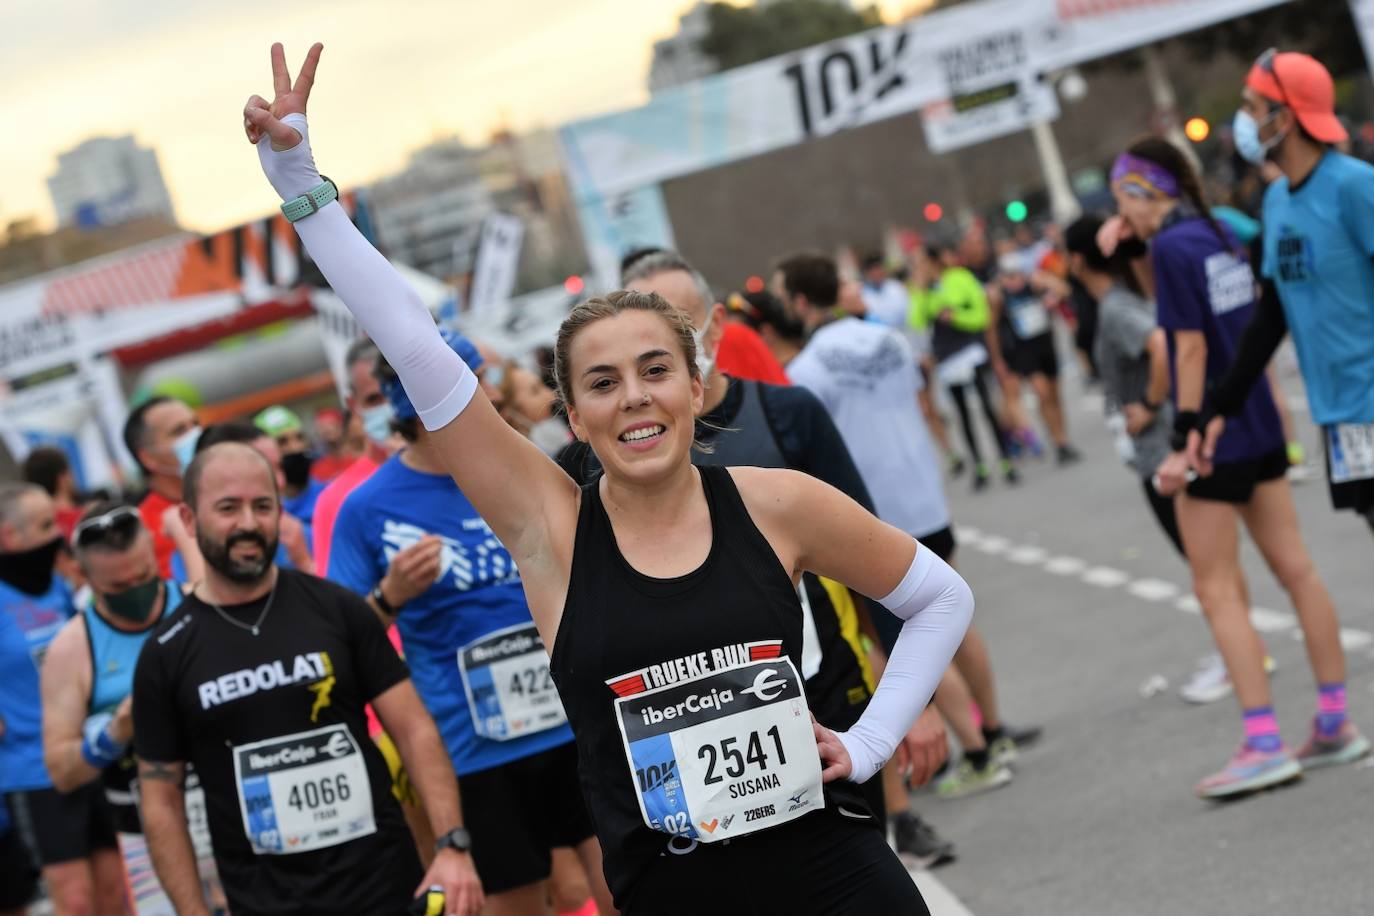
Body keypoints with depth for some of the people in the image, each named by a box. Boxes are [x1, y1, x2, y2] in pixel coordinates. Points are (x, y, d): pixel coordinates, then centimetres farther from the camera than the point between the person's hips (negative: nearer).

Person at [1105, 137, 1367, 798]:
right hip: (1261, 431, 9)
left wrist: (1183, 442, -17)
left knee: (1217, 591, -2)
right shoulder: (1221, 234, 10)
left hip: (1216, 439, -8)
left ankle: (1263, 744, -4)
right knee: (1296, 571, 10)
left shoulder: (1172, 246, -15)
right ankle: (1335, 723, 14)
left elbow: (1191, 346, -19)